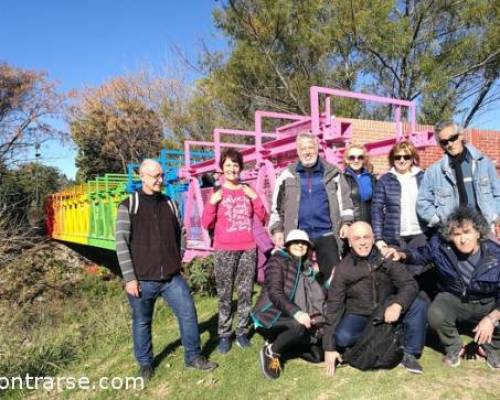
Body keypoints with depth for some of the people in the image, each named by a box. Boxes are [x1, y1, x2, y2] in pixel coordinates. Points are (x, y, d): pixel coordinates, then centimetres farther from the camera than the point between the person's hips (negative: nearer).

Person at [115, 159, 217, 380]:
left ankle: (193, 356, 24)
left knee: (188, 314, 5)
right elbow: (122, 244, -9)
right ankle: (145, 363, 33)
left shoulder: (169, 204, 8)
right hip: (142, 279, -3)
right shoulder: (128, 207, -6)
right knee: (142, 323, 12)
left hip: (172, 277, 4)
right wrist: (129, 278, -12)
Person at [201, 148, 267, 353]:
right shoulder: (217, 193, 2)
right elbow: (206, 224, -1)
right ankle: (224, 335, 11)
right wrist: (212, 203, -14)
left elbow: (262, 217, 7)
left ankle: (242, 332, 17)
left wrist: (255, 198, -6)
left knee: (245, 293, 6)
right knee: (225, 295, 2)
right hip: (224, 250, -2)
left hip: (248, 248, 3)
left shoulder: (247, 191, 10)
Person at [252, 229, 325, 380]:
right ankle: (271, 351, -9)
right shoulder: (278, 260, -7)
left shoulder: (307, 268, 15)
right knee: (299, 327, -33)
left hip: (291, 318, 7)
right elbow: (274, 293, -20)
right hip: (270, 315, -6)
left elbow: (317, 296, 9)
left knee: (318, 354, -6)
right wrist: (296, 312, -34)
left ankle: (283, 343, 15)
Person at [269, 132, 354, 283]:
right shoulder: (287, 175, 5)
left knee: (333, 274, 2)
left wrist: (346, 223, -2)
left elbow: (344, 199, 9)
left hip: (326, 234, 0)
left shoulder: (333, 173, 7)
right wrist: (277, 230, 2)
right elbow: (276, 205, 8)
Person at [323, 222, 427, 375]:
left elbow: (410, 285, -13)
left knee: (419, 305, -21)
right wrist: (329, 347, -18)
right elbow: (334, 306, -14)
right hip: (358, 315, -2)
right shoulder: (343, 268, -13)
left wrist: (398, 304, -36)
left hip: (387, 312, 2)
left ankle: (409, 353, -6)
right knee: (342, 337, -31)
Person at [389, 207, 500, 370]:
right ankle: (454, 348, 3)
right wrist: (402, 254, -18)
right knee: (436, 315, -32)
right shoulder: (440, 245, -18)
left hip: (487, 304, 0)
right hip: (453, 299, 0)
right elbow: (422, 254, 4)